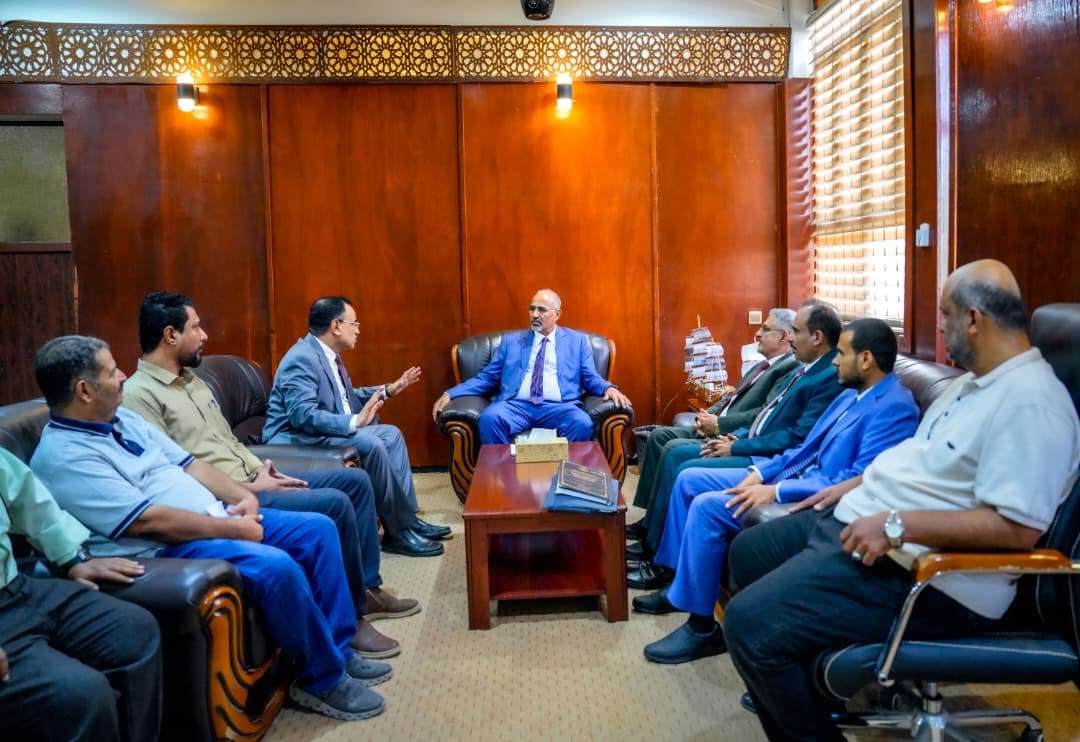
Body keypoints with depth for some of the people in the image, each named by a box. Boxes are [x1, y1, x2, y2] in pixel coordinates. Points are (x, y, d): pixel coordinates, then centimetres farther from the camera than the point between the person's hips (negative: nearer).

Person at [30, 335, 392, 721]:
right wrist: (234, 529, -17)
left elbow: (188, 464, 15)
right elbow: (150, 521, -22)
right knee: (275, 565, -31)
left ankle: (339, 650, 9)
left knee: (318, 529, 0)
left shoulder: (124, 419, 12)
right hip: (166, 548, -10)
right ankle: (324, 680, -10)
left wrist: (242, 496, -1)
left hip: (216, 518, 10)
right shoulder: (63, 458, -16)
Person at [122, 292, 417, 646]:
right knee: (335, 503, -24)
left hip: (250, 483, 10)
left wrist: (262, 469, 3)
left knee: (355, 480, 4)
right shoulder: (138, 395, -13)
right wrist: (249, 488, -17)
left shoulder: (192, 380, 16)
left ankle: (367, 590, 12)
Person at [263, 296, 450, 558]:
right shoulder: (302, 358, -20)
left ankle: (408, 517, 2)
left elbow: (345, 397, 23)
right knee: (370, 444, -28)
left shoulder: (328, 354, 11)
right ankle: (398, 531, -16)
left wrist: (388, 390, 16)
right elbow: (302, 415, -31)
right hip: (299, 438, -11)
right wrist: (354, 422, -38)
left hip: (329, 431, 11)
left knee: (391, 434, 4)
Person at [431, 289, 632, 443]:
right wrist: (450, 393, 4)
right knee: (489, 417, -32)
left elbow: (590, 379, 14)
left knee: (583, 423, -34)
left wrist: (609, 388, -10)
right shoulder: (511, 340, 20)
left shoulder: (577, 340, 18)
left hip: (558, 407, -1)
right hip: (516, 405, 1)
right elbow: (487, 377, 16)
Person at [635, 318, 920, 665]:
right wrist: (760, 473, 2)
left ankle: (702, 627, -11)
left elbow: (859, 482, -27)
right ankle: (682, 583, 17)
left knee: (707, 506, -24)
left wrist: (776, 491, -27)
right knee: (689, 480, 7)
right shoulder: (851, 395, 14)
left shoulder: (895, 408, -17)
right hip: (794, 476, 11)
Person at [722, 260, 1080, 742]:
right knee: (748, 553, 21)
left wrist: (898, 524, -28)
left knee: (750, 622, -22)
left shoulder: (1029, 402, -21)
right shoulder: (975, 381, 13)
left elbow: (1017, 527, -28)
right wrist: (859, 485, 16)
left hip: (917, 570, -11)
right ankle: (785, 696, 34)